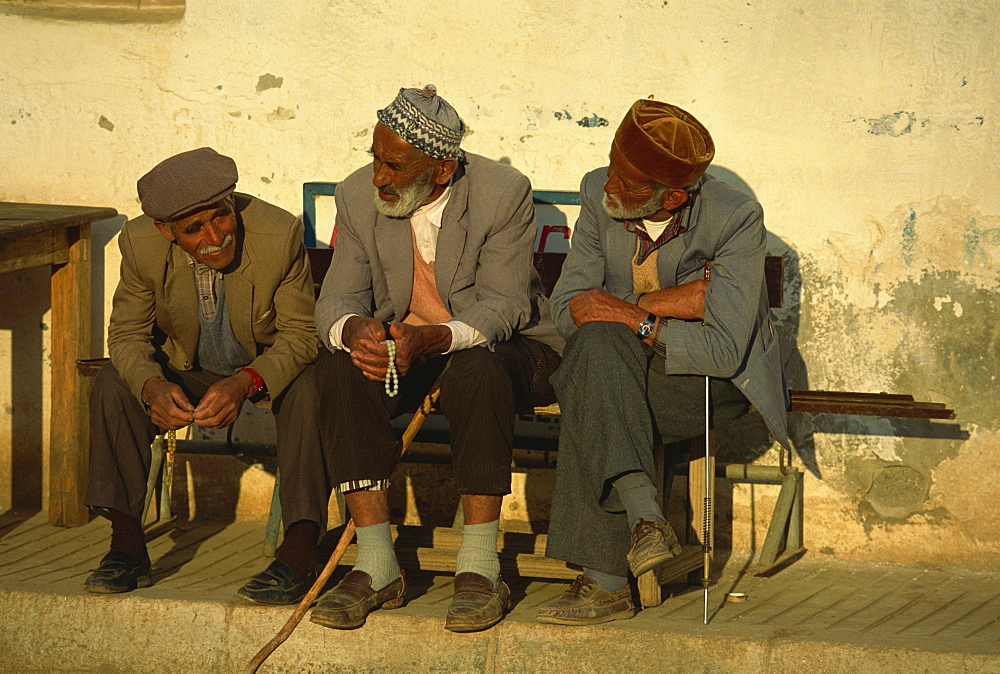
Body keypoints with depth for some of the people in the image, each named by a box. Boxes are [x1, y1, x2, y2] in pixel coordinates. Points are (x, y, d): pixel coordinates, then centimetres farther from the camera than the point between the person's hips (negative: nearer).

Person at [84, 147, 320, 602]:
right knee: (112, 385, -20)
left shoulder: (280, 234, -27)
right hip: (188, 372, 3)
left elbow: (300, 335, -21)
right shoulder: (141, 243, -21)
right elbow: (127, 335, -11)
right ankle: (126, 545, -15)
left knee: (309, 390, -33)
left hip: (268, 371, -2)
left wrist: (245, 383, -39)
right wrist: (152, 386, -34)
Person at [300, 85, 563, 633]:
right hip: (397, 343, 4)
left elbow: (504, 306, -23)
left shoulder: (504, 193, -18)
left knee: (476, 372, -39)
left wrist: (430, 339, -43)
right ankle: (376, 566, -27)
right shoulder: (358, 196, -6)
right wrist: (354, 330, -34)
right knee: (339, 367, -28)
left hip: (501, 346, -4)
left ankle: (480, 568, -33)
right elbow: (336, 300, -7)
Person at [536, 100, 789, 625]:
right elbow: (567, 308, -5)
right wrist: (668, 302, -18)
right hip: (617, 362, 4)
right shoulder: (599, 194, -5)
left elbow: (727, 349, -23)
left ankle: (605, 579, -30)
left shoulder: (736, 218, -18)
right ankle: (643, 518, -42)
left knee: (591, 407, -32)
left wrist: (637, 318, -24)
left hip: (709, 378, -4)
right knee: (598, 342, -34)